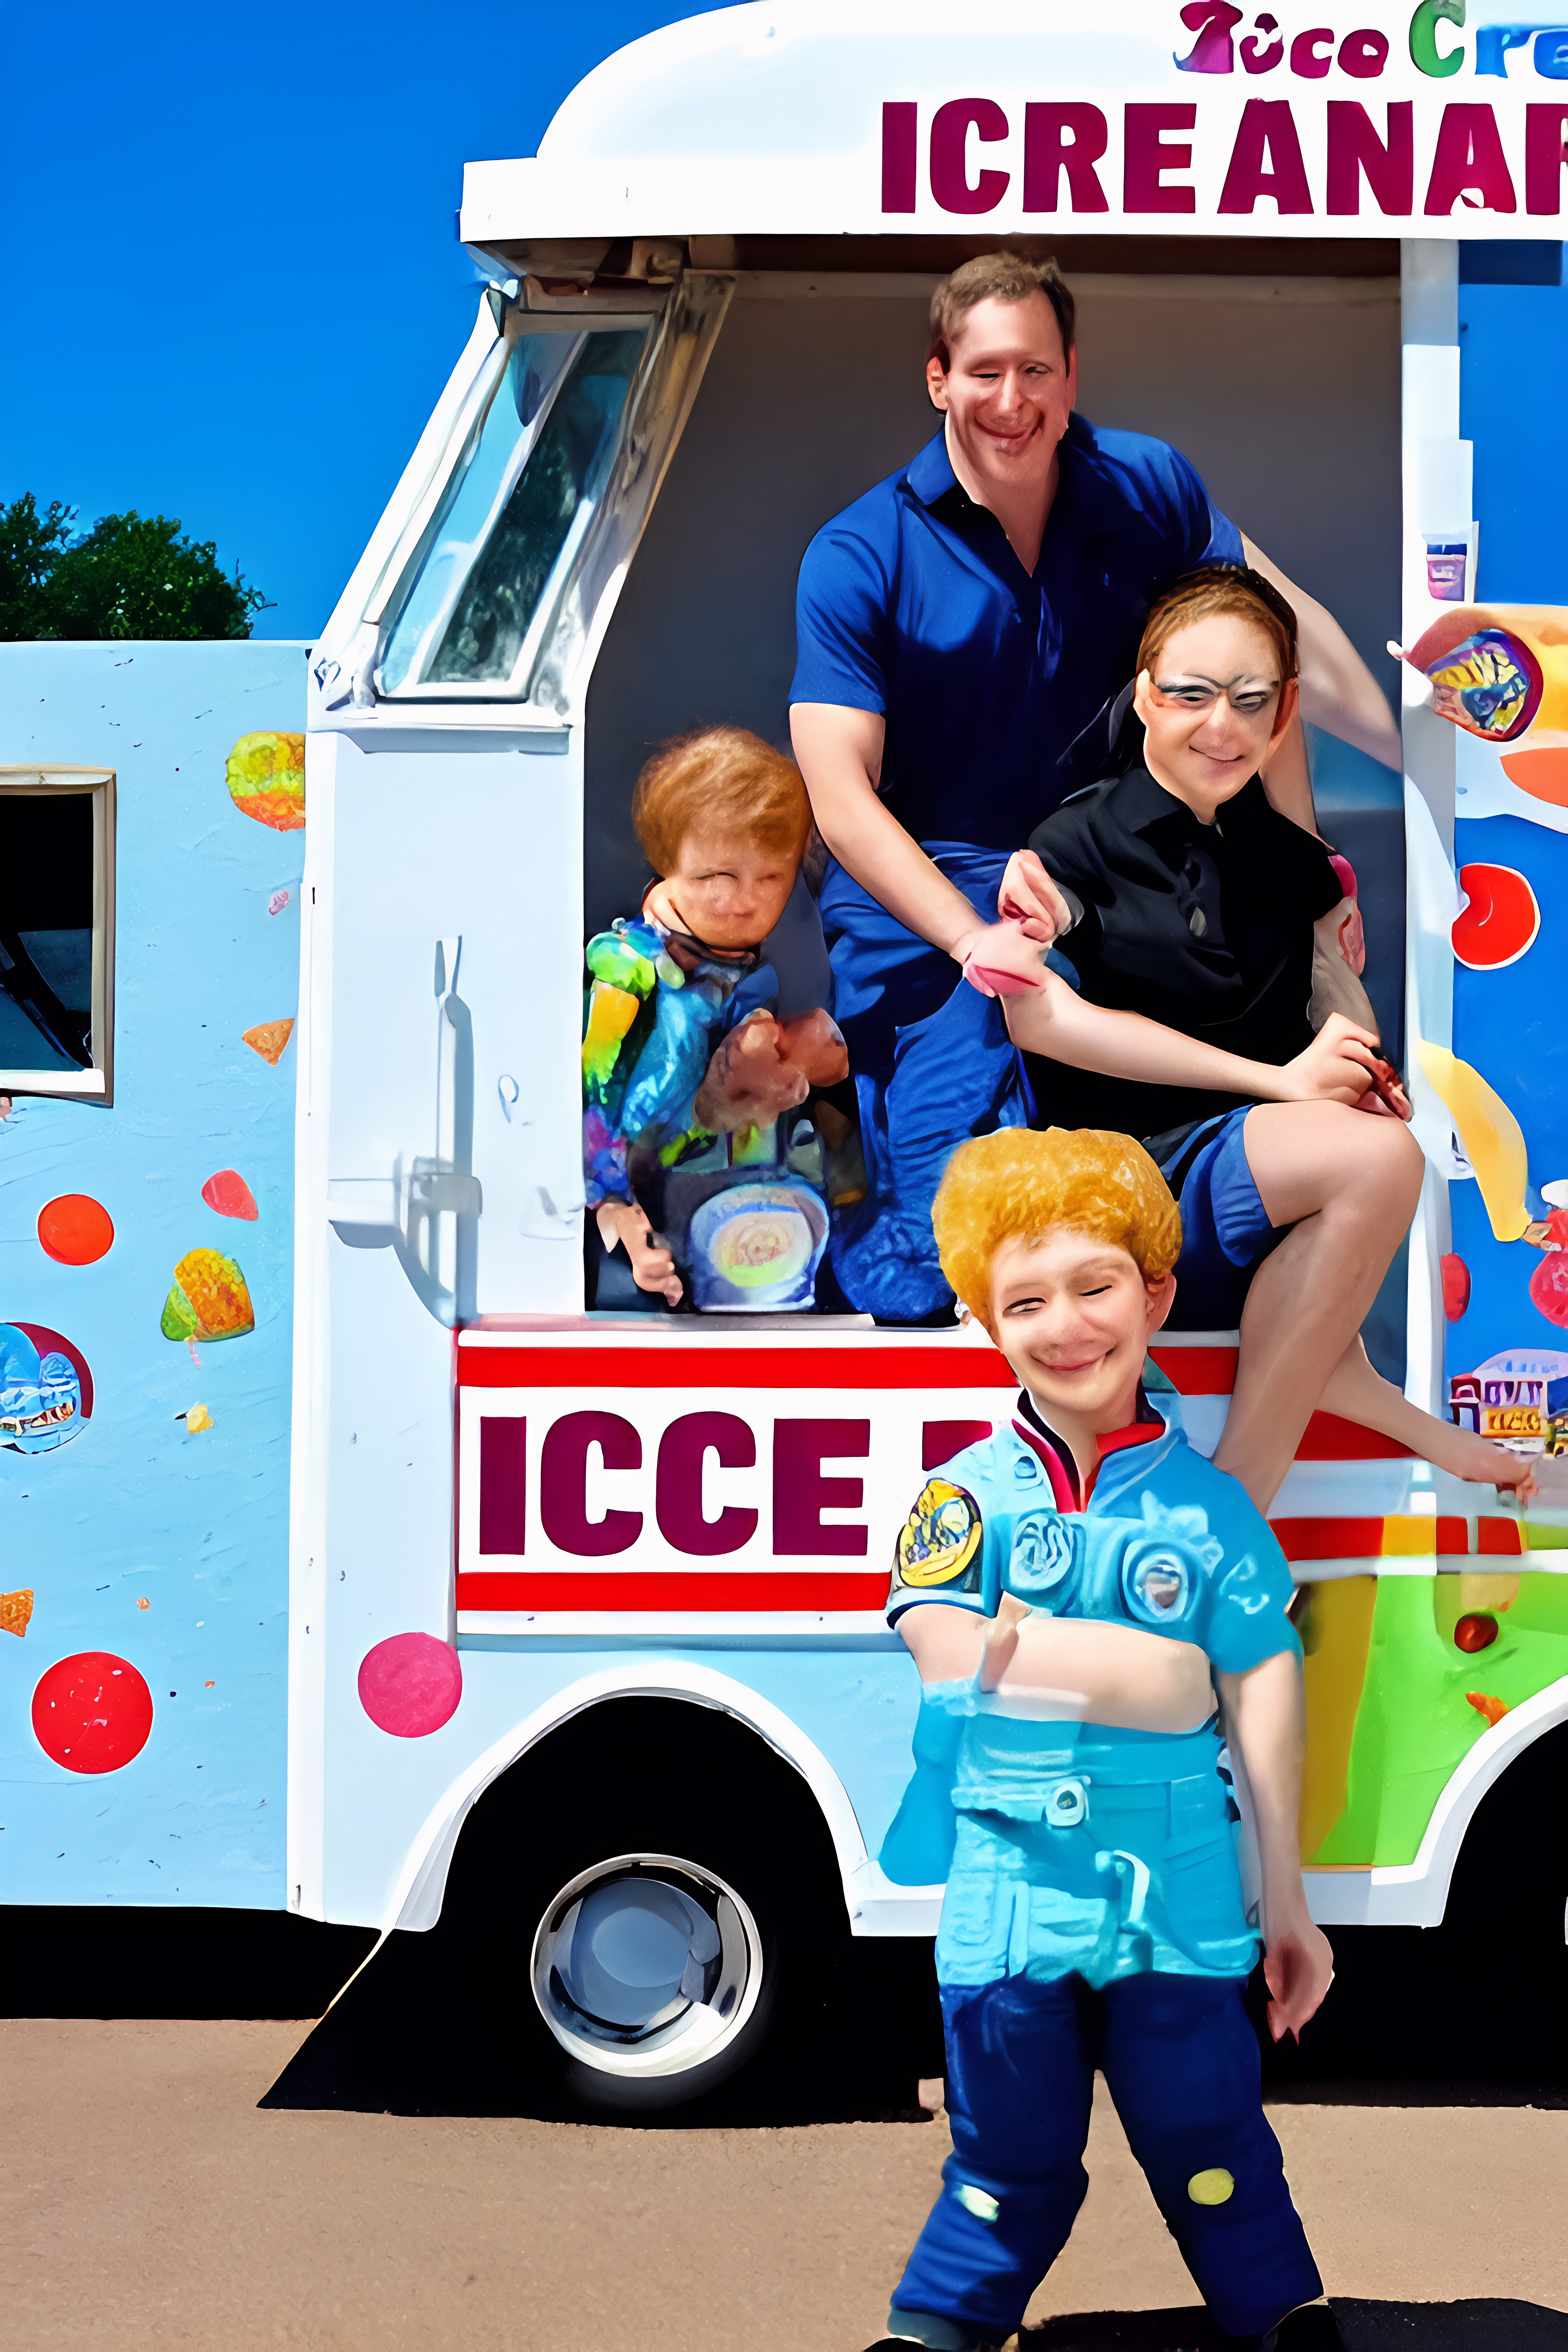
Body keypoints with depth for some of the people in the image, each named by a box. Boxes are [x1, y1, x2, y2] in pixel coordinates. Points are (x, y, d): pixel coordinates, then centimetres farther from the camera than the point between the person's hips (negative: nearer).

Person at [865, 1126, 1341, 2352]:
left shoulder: (1209, 1506, 0)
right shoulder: (970, 1493, -2)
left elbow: (1265, 1702, 1)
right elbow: (947, 1656, -14)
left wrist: (1286, 1901, 3)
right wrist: (1138, 1670, -15)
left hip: (1177, 1902, 0)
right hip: (1010, 1894, 0)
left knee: (1211, 2149, 12)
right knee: (1011, 2160, 13)